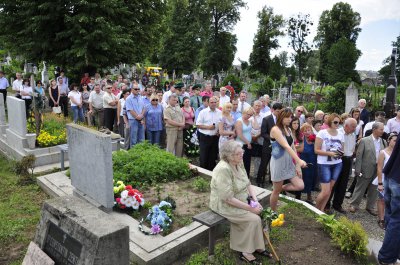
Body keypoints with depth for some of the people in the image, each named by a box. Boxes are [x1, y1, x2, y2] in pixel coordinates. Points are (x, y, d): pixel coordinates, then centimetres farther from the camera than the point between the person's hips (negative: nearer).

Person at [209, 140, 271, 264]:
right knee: (254, 219, -16)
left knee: (261, 212, -7)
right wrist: (250, 208, -22)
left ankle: (257, 247, 8)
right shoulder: (223, 169, -28)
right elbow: (228, 199, -28)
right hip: (225, 206, -8)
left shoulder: (239, 164, -1)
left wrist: (256, 201, -8)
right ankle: (246, 251, 2)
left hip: (240, 202, 8)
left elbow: (248, 184, 7)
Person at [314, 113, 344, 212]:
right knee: (325, 191, -6)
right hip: (324, 164, -5)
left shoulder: (340, 135, 6)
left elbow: (341, 149, 16)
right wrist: (330, 153, -21)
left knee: (329, 190, 9)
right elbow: (316, 150, -11)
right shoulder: (322, 133, -9)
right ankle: (315, 209, 18)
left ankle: (321, 210, 24)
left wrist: (341, 153, -7)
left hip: (337, 164, 5)